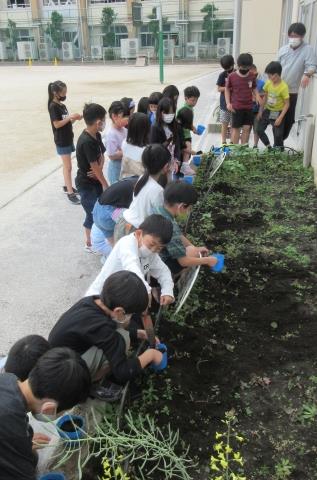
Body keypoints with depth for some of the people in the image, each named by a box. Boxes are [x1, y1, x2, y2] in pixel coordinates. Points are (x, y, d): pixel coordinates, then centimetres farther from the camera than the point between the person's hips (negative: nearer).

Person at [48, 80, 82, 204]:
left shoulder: (62, 105, 11)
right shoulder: (53, 106, -13)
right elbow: (57, 124, -19)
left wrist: (75, 118, -3)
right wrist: (70, 117, -20)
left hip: (68, 139, 8)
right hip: (61, 141, -8)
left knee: (66, 166, 17)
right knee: (68, 167, -7)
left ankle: (67, 186, 30)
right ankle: (70, 193, -5)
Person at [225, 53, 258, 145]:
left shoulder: (252, 77, 4)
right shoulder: (232, 76, -4)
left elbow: (254, 90, 13)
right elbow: (227, 90, 5)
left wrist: (258, 99, -4)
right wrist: (228, 103, -5)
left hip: (249, 107, 3)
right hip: (236, 107, -3)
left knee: (247, 128, 6)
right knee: (236, 128, 3)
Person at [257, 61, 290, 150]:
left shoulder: (283, 87, -23)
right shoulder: (268, 83, -6)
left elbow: (287, 104, -18)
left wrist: (280, 118, -21)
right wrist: (261, 110, 7)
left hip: (278, 113, -6)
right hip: (267, 111, 6)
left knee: (278, 135, -1)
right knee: (259, 130, 7)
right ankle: (268, 146, 27)